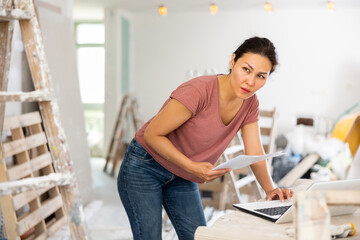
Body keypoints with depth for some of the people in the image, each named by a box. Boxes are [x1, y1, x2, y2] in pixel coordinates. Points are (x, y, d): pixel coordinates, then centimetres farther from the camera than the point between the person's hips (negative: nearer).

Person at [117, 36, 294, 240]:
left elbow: (255, 153, -2)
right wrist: (193, 167, -32)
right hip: (144, 168, -6)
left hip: (181, 178, 7)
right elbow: (152, 134, -23)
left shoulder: (250, 104, -7)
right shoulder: (198, 91, -30)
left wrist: (271, 188, -19)